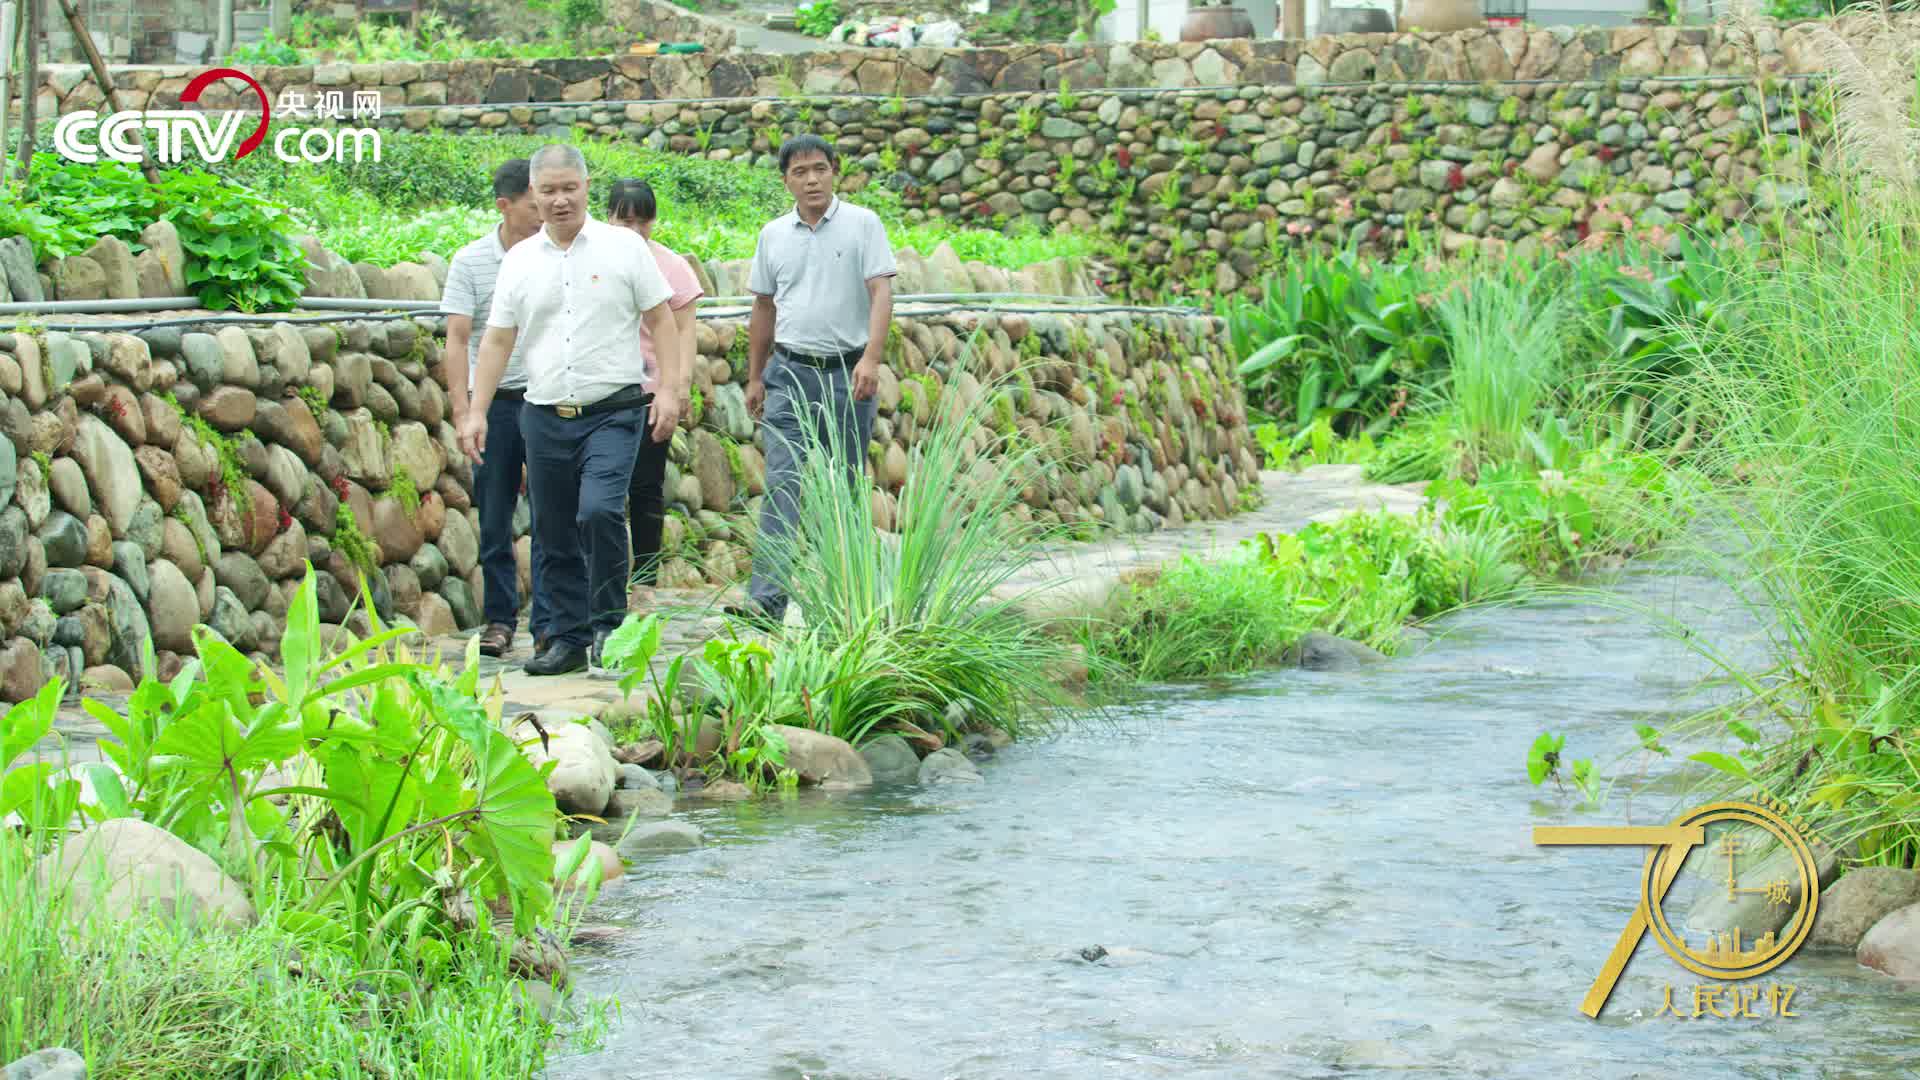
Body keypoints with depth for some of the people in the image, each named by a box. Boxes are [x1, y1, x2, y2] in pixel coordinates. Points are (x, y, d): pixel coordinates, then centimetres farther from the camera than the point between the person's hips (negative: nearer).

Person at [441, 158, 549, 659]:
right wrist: (461, 407, -15)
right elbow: (457, 337, -5)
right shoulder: (470, 262, -1)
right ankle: (500, 618, 19)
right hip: (495, 402, 0)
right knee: (493, 519, 7)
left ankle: (547, 624, -3)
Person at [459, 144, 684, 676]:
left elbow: (661, 320, 2)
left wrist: (668, 389, -8)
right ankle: (568, 639, 16)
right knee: (555, 538, 6)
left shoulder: (624, 247, 1)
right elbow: (497, 340, 10)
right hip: (545, 415, 4)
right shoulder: (519, 260, 9)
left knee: (599, 510, -22)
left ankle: (608, 622, -5)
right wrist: (476, 412, 4)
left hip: (613, 412, -4)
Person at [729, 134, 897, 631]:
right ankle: (766, 601, -19)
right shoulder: (774, 235, 9)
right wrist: (755, 376, 17)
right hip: (790, 372, 2)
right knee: (783, 487, -9)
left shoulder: (862, 224, -2)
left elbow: (881, 292, -11)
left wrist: (871, 358, -24)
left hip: (848, 373, -2)